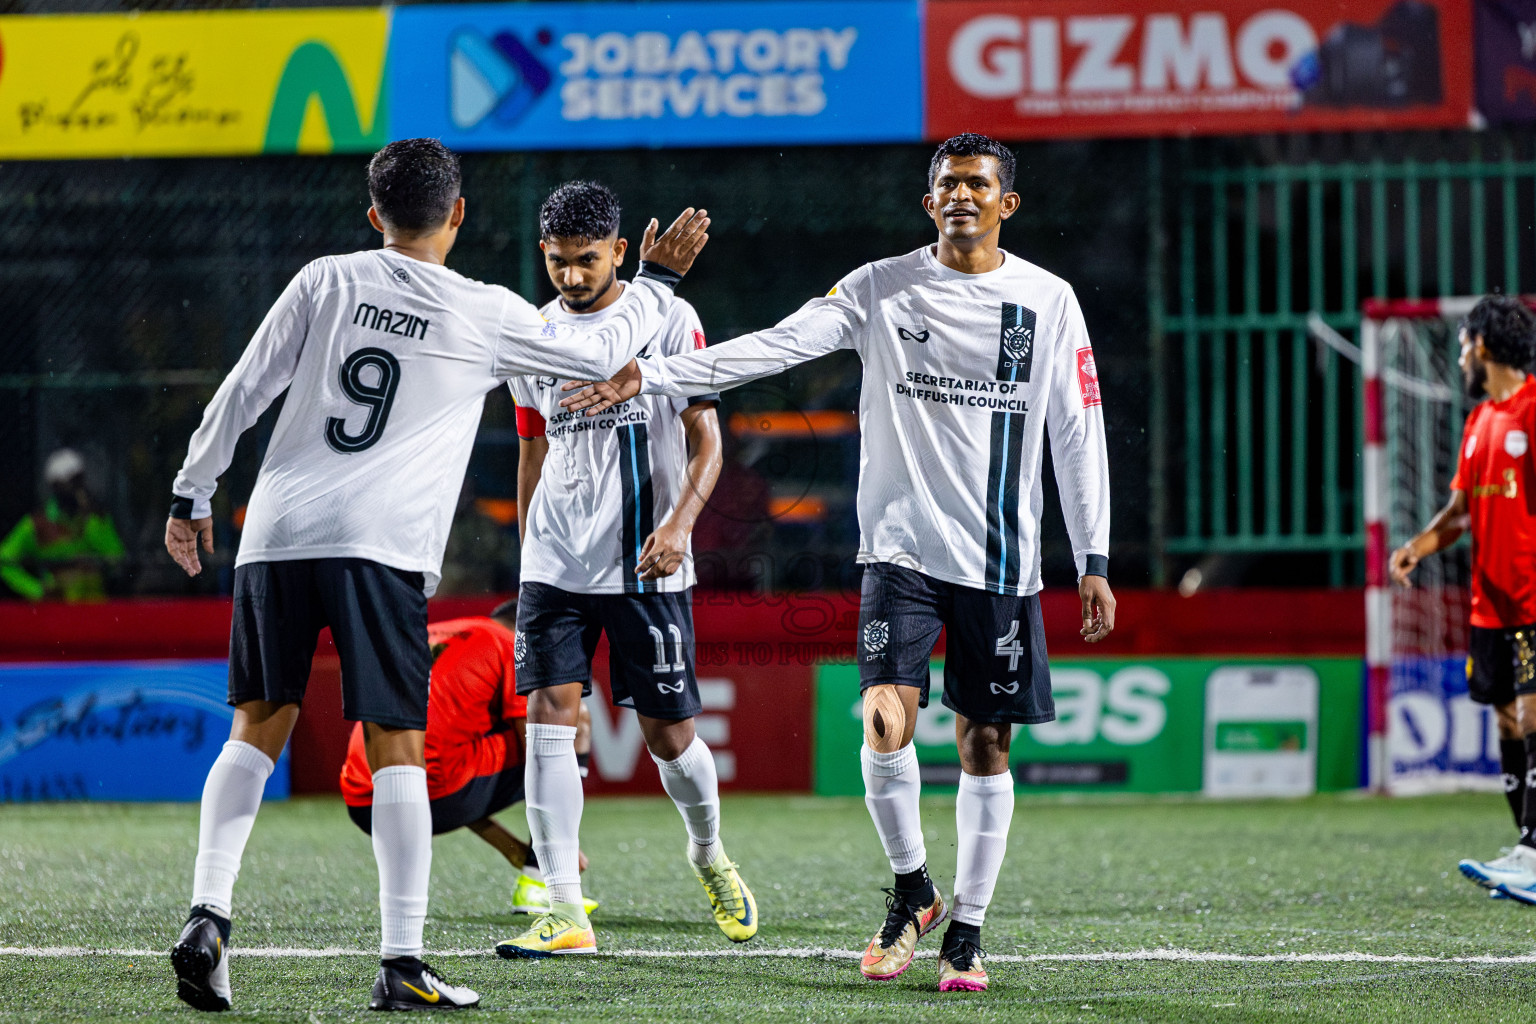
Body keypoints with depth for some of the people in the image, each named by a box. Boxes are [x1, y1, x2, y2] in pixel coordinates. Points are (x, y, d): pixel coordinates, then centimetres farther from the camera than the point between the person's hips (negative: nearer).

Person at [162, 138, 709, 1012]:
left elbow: (243, 391, 9)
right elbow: (602, 352, 16)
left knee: (259, 728, 11)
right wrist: (658, 280, 32)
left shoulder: (325, 283, 9)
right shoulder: (485, 316, 3)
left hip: (276, 535, 3)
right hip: (381, 547, -3)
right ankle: (402, 963, -5)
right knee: (397, 749, -1)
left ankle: (208, 917, -3)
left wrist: (193, 495, 20)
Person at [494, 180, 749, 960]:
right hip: (555, 564, 3)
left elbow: (706, 440, -5)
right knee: (548, 714, -11)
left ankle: (709, 857, 33)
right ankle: (565, 915, -11)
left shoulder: (668, 321, -4)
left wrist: (679, 522, -21)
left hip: (646, 566, -3)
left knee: (668, 732, 2)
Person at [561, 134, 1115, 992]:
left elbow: (1079, 434, 5)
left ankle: (967, 929, 14)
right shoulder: (882, 288, 3)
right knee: (886, 725, -14)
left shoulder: (1049, 301, 3)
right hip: (903, 544, 0)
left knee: (986, 744, 2)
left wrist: (1094, 560, 0)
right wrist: (651, 375, -15)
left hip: (1002, 559, 0)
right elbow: (774, 347, -5)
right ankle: (912, 892, 10)